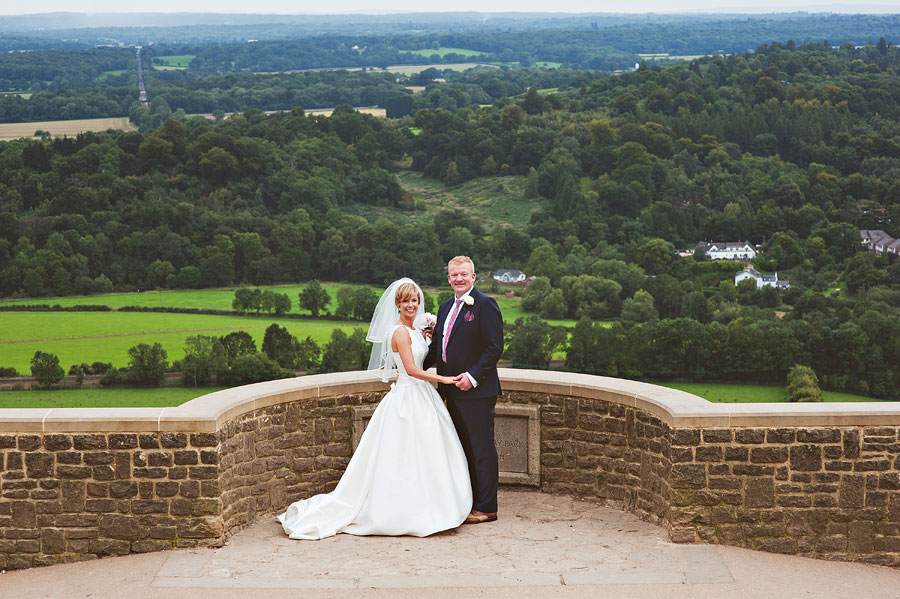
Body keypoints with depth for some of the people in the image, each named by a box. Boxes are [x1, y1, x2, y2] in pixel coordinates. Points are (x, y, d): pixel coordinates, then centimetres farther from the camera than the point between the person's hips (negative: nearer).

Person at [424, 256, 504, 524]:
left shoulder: (485, 305, -9)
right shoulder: (445, 307, 15)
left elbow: (495, 348, -14)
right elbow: (437, 347, 19)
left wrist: (473, 376, -20)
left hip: (476, 390, -8)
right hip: (453, 391, 8)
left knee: (481, 449, -2)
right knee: (462, 449, 14)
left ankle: (486, 507, 4)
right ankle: (466, 502, 23)